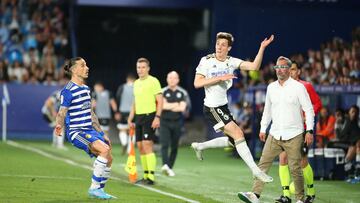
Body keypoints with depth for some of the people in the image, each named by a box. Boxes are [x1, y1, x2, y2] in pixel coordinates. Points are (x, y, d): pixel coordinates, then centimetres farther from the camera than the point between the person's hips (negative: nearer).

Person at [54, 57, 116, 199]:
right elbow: (61, 113, -13)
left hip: (90, 130, 9)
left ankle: (99, 190, 20)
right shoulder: (68, 91, -11)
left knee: (108, 159, 5)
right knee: (105, 149, -26)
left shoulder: (86, 89, 15)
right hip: (76, 132, -9)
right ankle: (94, 188, -19)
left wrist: (101, 133, 22)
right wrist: (59, 126, -34)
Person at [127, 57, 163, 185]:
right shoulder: (136, 83, 16)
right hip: (139, 117, 8)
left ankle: (151, 176, -15)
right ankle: (146, 176, 13)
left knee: (147, 145, -15)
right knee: (140, 146, 6)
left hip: (149, 116, -8)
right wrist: (130, 119, 19)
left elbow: (160, 101, -10)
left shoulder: (153, 81, -6)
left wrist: (157, 117, -19)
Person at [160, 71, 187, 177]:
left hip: (177, 123, 3)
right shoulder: (163, 92, 2)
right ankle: (165, 165, -32)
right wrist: (176, 105, -7)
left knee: (174, 147, 6)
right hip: (165, 122, -3)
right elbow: (163, 105, -12)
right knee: (165, 144, -17)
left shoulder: (181, 93, 9)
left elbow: (182, 108, -4)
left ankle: (170, 167, 14)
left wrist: (169, 106, -8)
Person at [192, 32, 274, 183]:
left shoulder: (231, 62, 2)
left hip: (223, 106, 8)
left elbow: (254, 66, -6)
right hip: (212, 107, -8)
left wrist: (262, 48, -17)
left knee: (233, 139, 14)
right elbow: (197, 83, -19)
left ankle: (199, 146, 30)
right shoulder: (206, 61, -12)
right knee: (238, 134, -14)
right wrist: (220, 78, -23)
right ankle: (255, 170, -12)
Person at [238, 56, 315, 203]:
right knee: (263, 163, -5)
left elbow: (309, 109, -4)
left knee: (295, 169, -3)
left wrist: (309, 131, -10)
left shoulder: (298, 87, -4)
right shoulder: (271, 87, 10)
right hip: (274, 135, 5)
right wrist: (263, 129, 19)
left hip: (293, 136, -5)